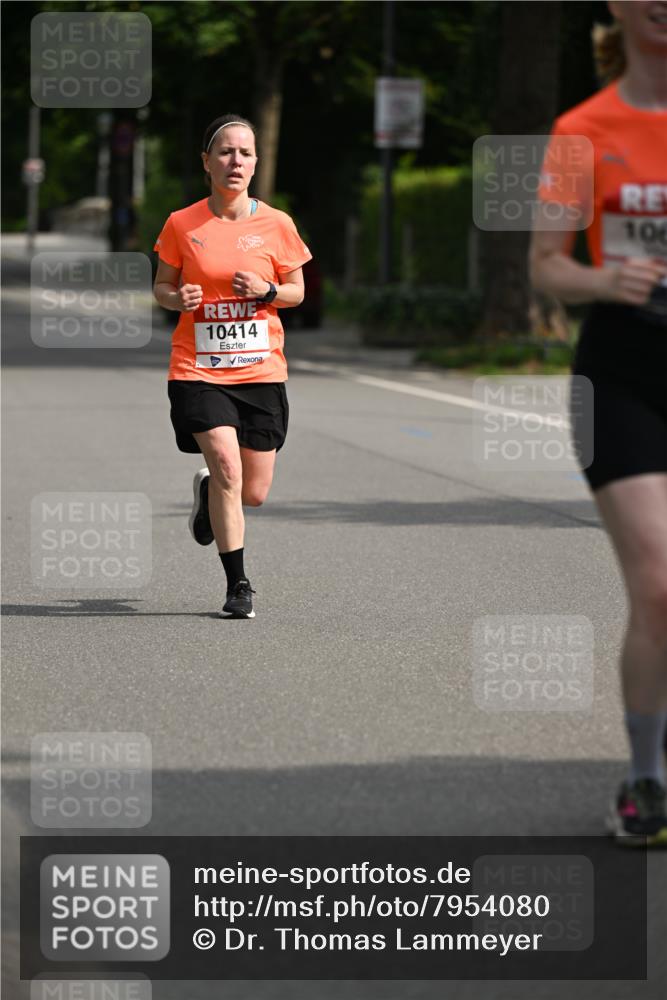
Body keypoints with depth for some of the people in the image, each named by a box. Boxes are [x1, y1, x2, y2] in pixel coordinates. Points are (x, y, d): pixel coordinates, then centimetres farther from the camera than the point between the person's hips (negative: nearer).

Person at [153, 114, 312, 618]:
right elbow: (162, 284, 9)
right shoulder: (182, 224, -2)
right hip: (197, 368, -2)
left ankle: (208, 490, 41)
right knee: (227, 465, -19)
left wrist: (267, 290, -13)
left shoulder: (276, 224, 0)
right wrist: (177, 298, -13)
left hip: (261, 369, 2)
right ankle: (238, 585, -7)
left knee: (254, 494, 4)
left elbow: (297, 292, 8)